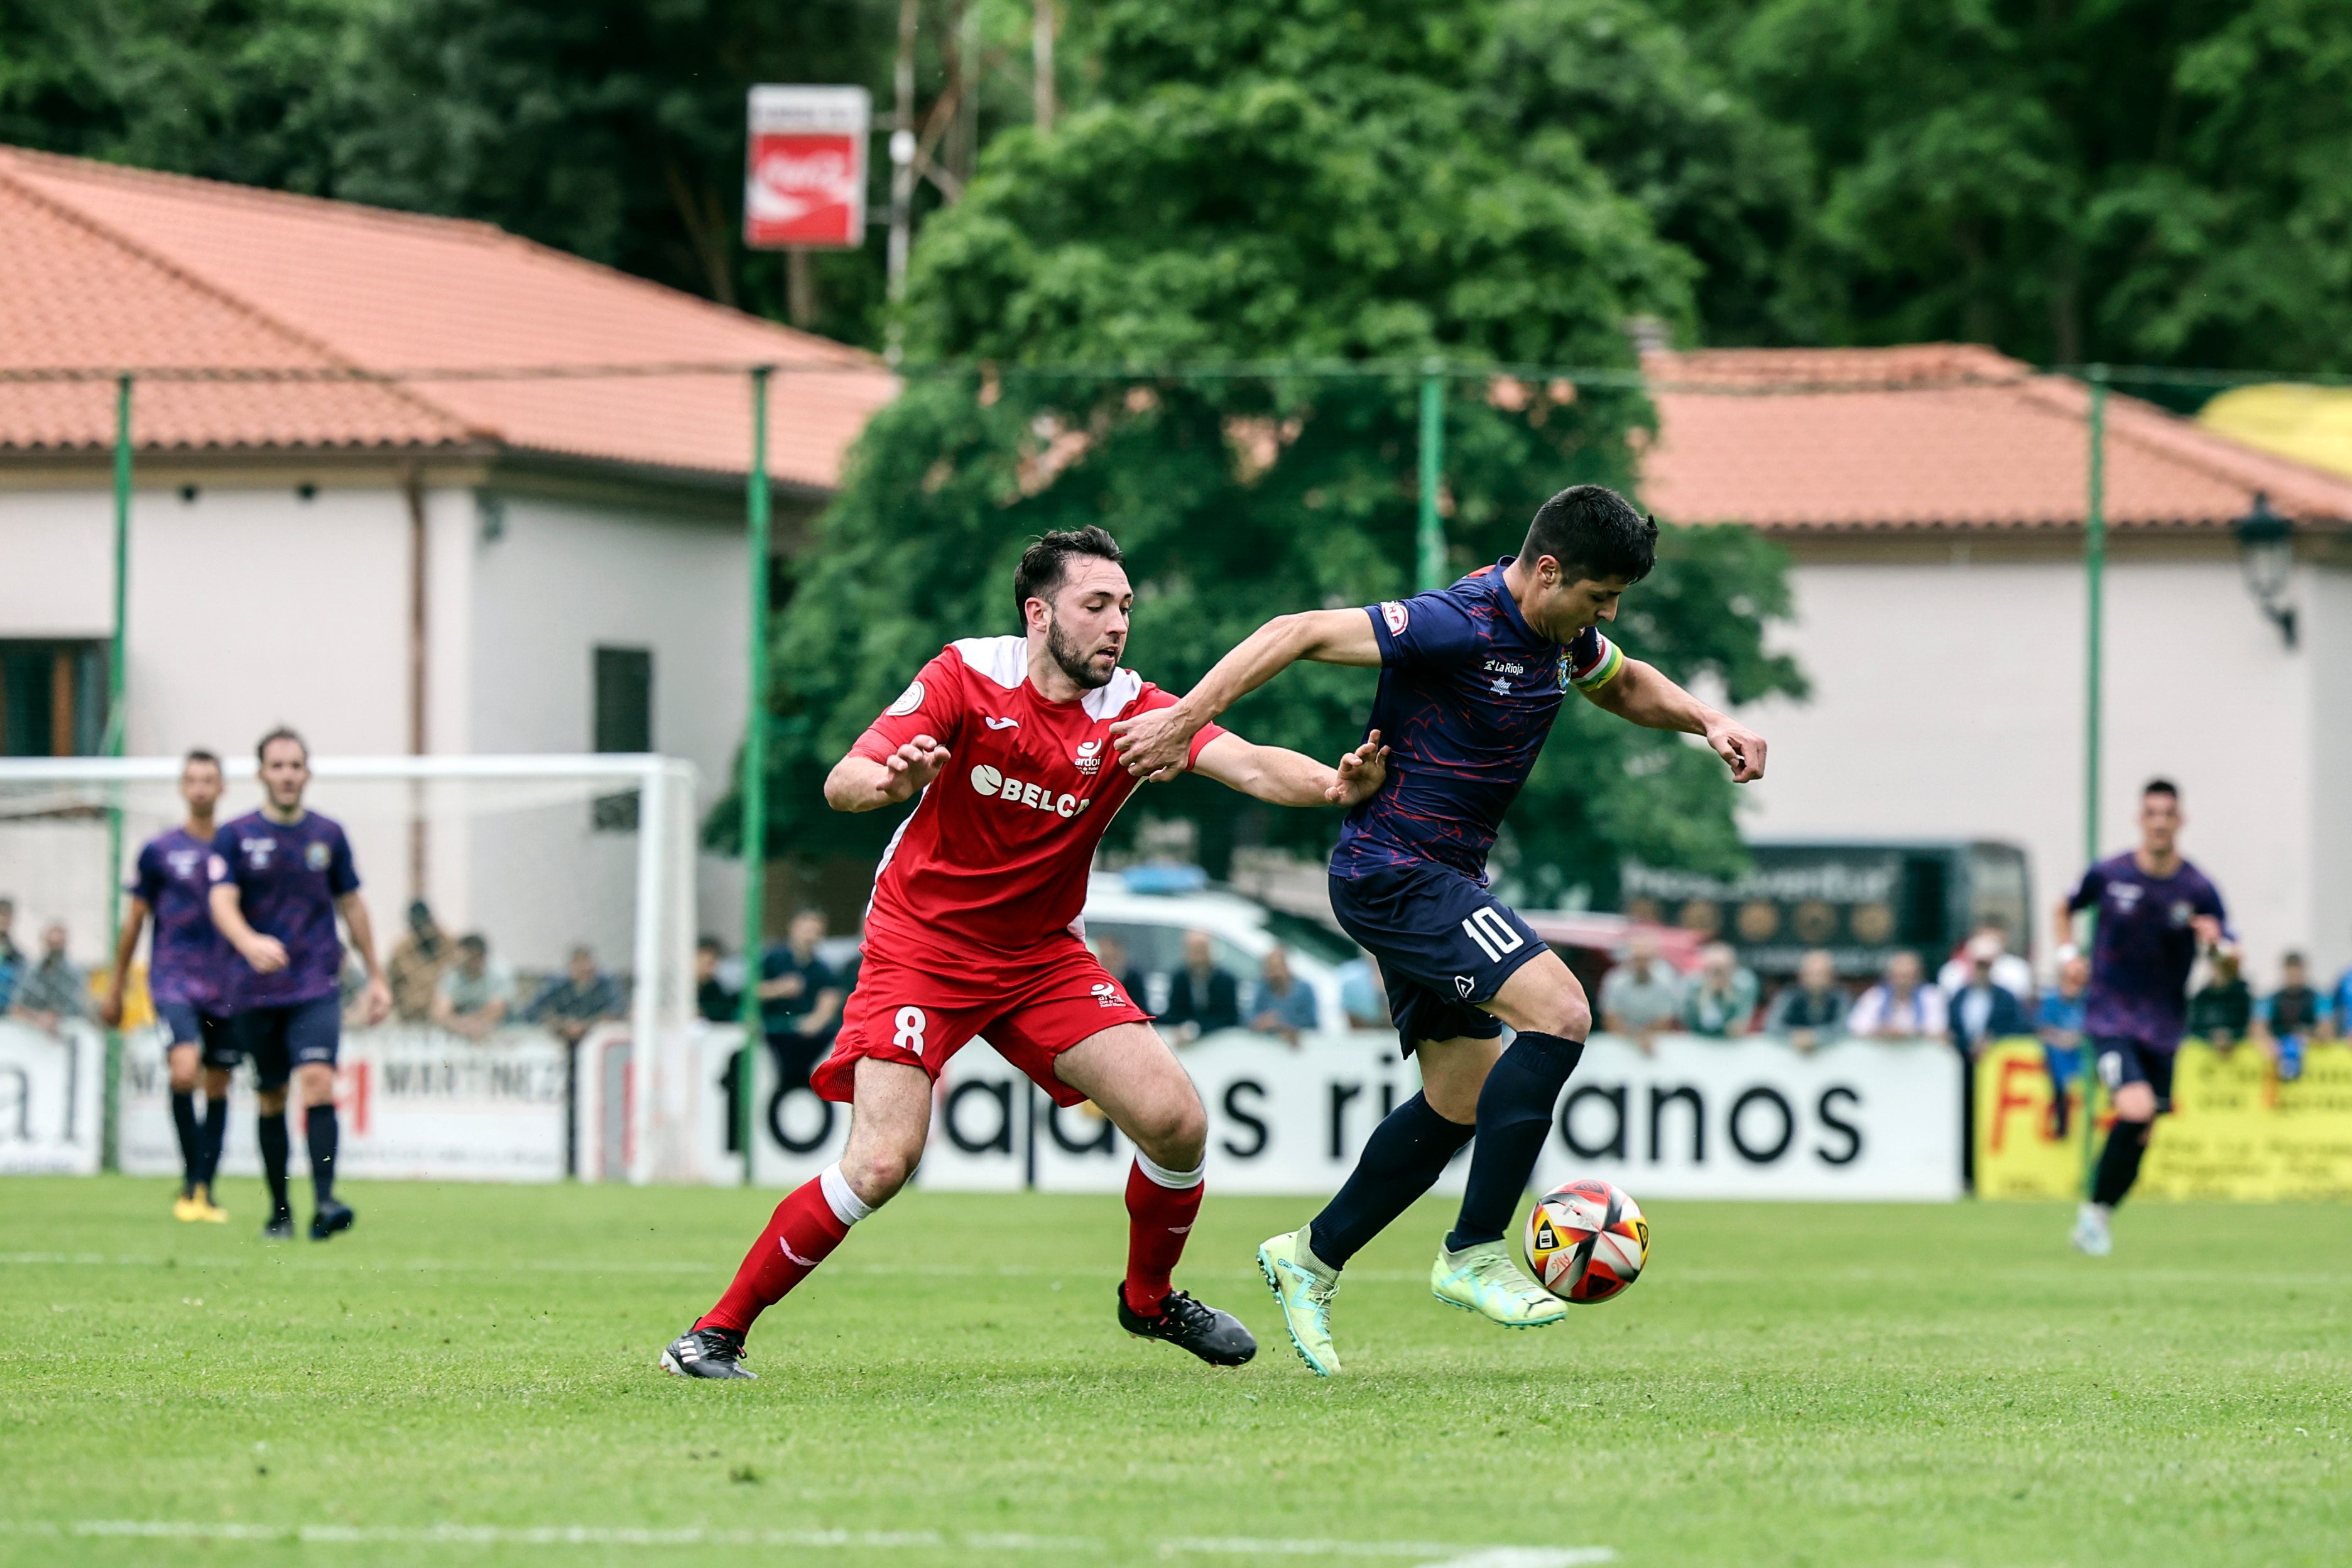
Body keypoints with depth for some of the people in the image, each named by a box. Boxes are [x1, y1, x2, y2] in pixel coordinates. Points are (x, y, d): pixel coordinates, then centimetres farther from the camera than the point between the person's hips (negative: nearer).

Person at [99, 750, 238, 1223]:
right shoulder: (159, 851, 3)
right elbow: (135, 918, 10)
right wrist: (116, 987, 13)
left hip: (227, 985, 3)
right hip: (174, 981, -3)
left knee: (218, 1087, 5)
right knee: (184, 1070, -22)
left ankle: (205, 1190, 14)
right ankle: (191, 1182, -10)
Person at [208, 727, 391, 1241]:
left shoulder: (328, 835, 8)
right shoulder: (235, 836, 0)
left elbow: (351, 905, 17)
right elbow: (222, 902, -13)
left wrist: (376, 977, 18)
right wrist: (250, 942, -34)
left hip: (316, 986, 0)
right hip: (256, 988, 0)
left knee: (318, 1082, -18)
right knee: (272, 1099, 6)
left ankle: (325, 1204, -27)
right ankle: (279, 1211, 19)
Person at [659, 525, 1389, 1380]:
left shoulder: (1132, 710, -8)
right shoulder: (966, 677, -14)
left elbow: (1247, 764, -23)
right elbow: (841, 783, -20)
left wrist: (1334, 784, -43)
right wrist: (893, 781, -43)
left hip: (1042, 956, 4)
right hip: (921, 947, -4)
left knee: (1177, 1122, -10)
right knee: (883, 1162, -20)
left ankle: (1149, 1298, 19)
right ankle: (717, 1331, -5)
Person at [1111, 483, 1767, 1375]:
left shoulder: (1561, 636, 6)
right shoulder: (1458, 626, -22)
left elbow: (1628, 686, 28)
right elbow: (1300, 633, -23)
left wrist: (1707, 723, 10)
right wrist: (1184, 722, -25)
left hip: (1442, 883, 10)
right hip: (1393, 873, -10)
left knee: (1461, 1104, 13)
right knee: (1558, 1012, -22)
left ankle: (1311, 1260, 27)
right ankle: (1473, 1255, -16)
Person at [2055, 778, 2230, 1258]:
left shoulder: (2199, 891, -5)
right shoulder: (2109, 875, -5)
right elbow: (2065, 909, 16)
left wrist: (2216, 943, -24)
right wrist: (2068, 954, 0)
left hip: (2163, 1028, 3)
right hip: (2110, 1017, -3)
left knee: (2142, 1133, 7)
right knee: (2136, 1108, -23)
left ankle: (2100, 1216, 27)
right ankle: (2095, 1208, -5)